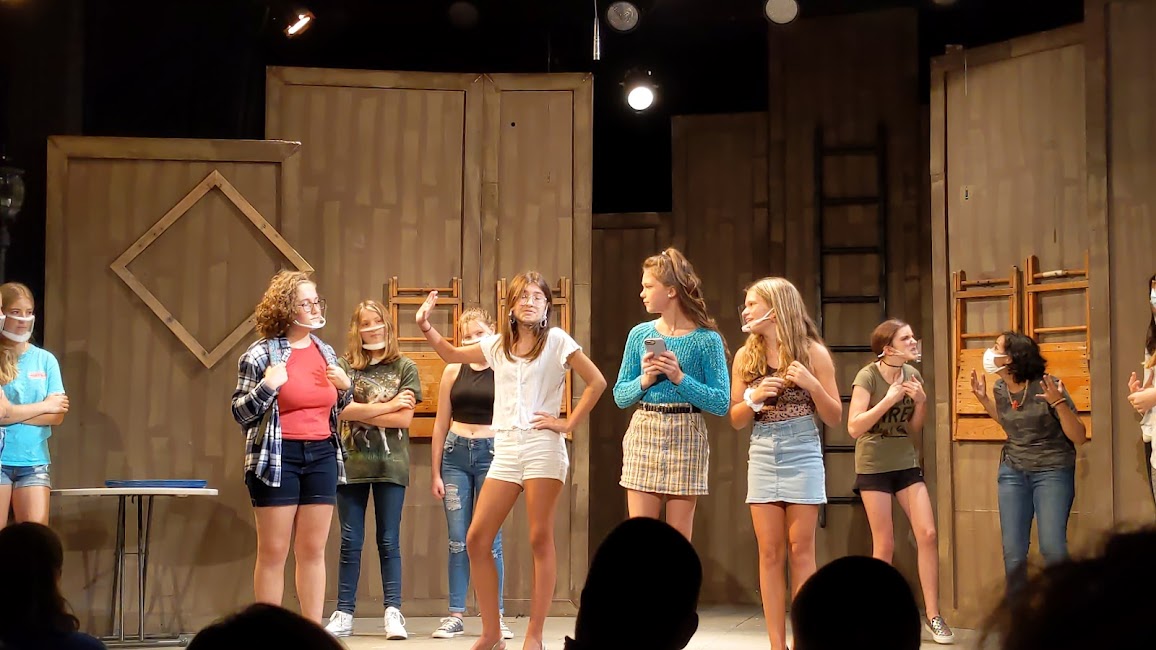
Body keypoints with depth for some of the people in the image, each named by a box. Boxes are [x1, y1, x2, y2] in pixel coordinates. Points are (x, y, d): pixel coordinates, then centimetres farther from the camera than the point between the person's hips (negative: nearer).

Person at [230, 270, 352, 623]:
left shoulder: (326, 352, 11)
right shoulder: (260, 354, -6)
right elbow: (240, 413, -5)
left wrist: (345, 386, 3)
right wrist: (267, 386, -20)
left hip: (321, 455, 5)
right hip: (277, 458, -5)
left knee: (313, 550, 8)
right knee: (273, 553, -1)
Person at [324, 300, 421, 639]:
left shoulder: (405, 367, 4)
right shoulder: (344, 366, 4)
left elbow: (404, 418, -6)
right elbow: (342, 410, -9)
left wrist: (360, 412, -8)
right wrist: (386, 406, -7)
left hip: (390, 465, -1)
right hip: (352, 463, 1)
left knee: (389, 541, 4)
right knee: (350, 542, 5)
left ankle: (393, 613, 6)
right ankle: (343, 614, 10)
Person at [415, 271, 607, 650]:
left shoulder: (556, 340, 0)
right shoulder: (497, 345, 14)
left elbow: (597, 382, -2)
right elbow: (452, 354, 26)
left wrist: (568, 423, -5)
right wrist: (425, 327, 12)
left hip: (542, 448, -5)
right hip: (505, 450, 5)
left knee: (540, 541, -5)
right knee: (476, 539, -1)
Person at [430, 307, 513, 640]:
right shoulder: (454, 370, 8)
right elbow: (441, 423, 10)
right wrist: (436, 472, 7)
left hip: (492, 453, -2)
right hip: (455, 454, 3)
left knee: (489, 539, -2)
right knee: (457, 540, 4)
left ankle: (497, 616, 5)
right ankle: (455, 615, 9)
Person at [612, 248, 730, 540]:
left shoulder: (706, 340, -4)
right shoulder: (640, 335, 7)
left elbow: (722, 403, -8)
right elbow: (620, 396, 9)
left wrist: (680, 378, -16)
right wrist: (644, 381, -10)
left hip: (686, 440, -3)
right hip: (642, 436, 3)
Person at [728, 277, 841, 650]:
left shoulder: (812, 352, -2)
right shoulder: (745, 357, 6)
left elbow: (834, 418, 1)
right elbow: (736, 421, 9)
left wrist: (812, 385, -15)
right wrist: (754, 397, -10)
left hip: (802, 456, -3)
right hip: (762, 457, 3)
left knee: (800, 551, -1)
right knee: (770, 554, 2)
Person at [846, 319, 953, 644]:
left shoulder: (912, 374, 0)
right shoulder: (868, 377, -15)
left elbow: (915, 431, 7)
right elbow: (854, 428, -22)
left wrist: (921, 402, -11)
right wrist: (889, 399, -27)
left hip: (907, 465, 5)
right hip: (874, 467, -4)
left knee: (928, 535, -3)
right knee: (884, 544, 0)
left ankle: (933, 615, 5)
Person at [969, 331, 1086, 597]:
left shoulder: (1047, 386, -17)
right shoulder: (1000, 388, -1)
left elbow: (1079, 437, -16)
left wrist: (1059, 402, -29)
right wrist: (983, 398, 8)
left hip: (1053, 471, -5)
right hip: (1012, 471, 5)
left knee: (1052, 548, -13)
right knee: (1012, 550, 5)